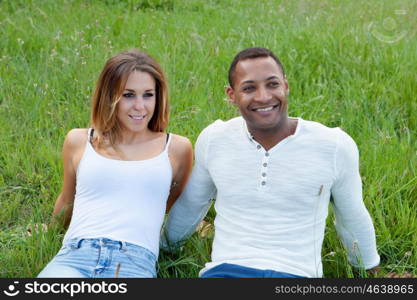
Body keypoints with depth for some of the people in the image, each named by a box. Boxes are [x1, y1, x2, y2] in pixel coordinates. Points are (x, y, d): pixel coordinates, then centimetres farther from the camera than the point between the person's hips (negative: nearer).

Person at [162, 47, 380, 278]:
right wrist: (167, 245, 34)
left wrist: (368, 268, 29)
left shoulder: (336, 146, -3)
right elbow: (190, 205, 21)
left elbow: (353, 217, 14)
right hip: (226, 270, 1)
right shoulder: (213, 140, 2)